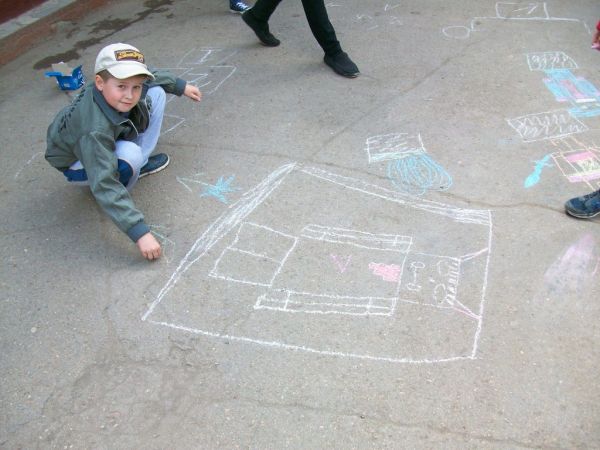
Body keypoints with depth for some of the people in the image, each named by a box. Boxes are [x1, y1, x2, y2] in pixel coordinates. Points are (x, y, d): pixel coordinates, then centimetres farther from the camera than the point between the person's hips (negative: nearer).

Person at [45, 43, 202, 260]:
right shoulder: (94, 130, -43)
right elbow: (104, 186, -47)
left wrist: (180, 86, 11)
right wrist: (140, 232, -51)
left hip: (109, 139, 7)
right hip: (78, 164, -7)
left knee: (156, 93, -3)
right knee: (130, 154, -40)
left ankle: (140, 163, 2)